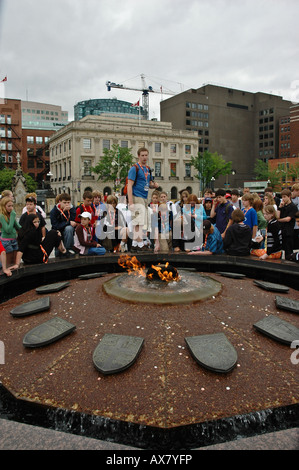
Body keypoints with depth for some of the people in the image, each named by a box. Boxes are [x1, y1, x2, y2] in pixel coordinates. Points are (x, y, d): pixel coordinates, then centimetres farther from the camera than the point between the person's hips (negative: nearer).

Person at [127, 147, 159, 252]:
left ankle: (134, 245, 18)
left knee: (137, 223, 11)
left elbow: (149, 183, 27)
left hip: (144, 199, 8)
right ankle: (140, 245, -6)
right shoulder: (134, 168, -7)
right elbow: (129, 186, -14)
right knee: (139, 222, -10)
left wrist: (154, 185, 1)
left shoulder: (148, 169, 17)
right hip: (136, 198, -8)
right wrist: (131, 202, -22)